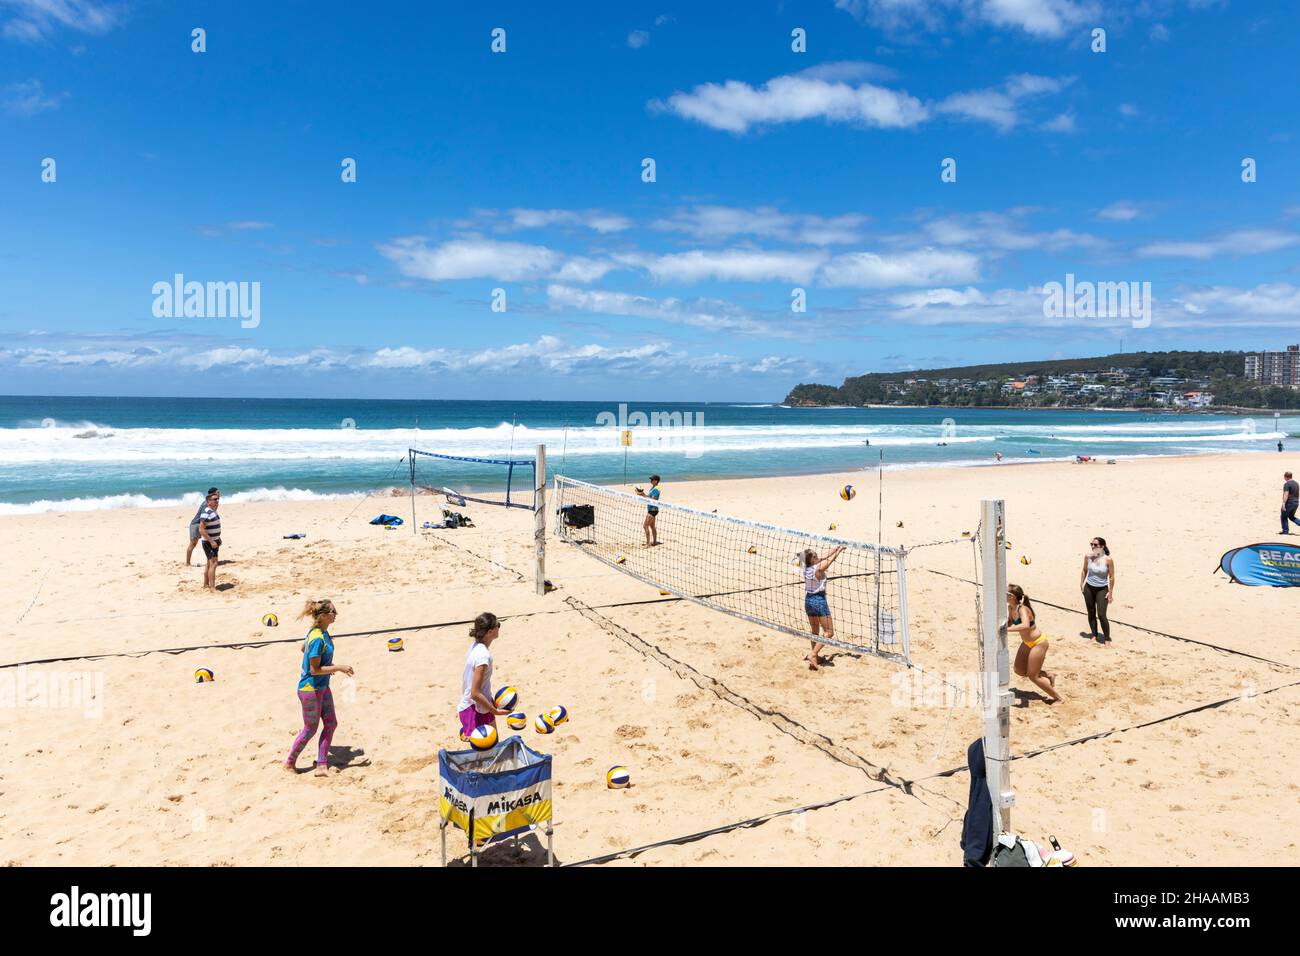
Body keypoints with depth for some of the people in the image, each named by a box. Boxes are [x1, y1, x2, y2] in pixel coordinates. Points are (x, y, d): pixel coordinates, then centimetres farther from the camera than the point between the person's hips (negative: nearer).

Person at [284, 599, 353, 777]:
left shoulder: (321, 632, 0)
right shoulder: (318, 639, -29)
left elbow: (303, 648, 18)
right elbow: (314, 670, -25)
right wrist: (338, 668, -22)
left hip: (322, 687, 9)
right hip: (310, 689, -9)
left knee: (331, 723, 9)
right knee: (310, 729, 8)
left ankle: (322, 766, 15)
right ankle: (289, 763, 29)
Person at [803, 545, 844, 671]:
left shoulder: (806, 568, 1)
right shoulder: (819, 568, -19)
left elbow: (824, 558, 15)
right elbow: (831, 559, -4)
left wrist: (835, 550, 19)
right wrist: (839, 550, 11)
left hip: (808, 600, 8)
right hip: (819, 600, -8)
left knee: (815, 631, 21)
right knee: (829, 632, -1)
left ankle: (814, 656, 29)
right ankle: (813, 654, -11)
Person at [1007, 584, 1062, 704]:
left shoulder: (1022, 609, -31)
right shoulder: (1010, 607, -5)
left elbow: (1025, 626, -51)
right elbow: (1009, 623, 10)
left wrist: (1006, 629, -52)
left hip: (1038, 643, -9)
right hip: (1027, 643, 9)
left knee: (1032, 676, 0)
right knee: (1019, 670, 14)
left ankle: (1058, 698, 17)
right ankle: (1047, 676, 33)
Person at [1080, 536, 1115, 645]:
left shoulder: (1108, 560, -15)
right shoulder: (1088, 557, -5)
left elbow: (1111, 577, -8)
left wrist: (1110, 592, -6)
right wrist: (1081, 584, 8)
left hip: (1102, 589, -4)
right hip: (1089, 588, 4)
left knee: (1101, 615, -8)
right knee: (1091, 613, 12)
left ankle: (1107, 639, 5)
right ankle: (1094, 636, 26)